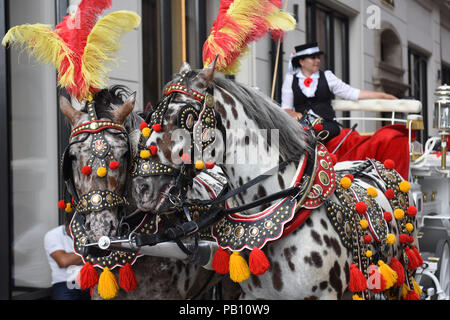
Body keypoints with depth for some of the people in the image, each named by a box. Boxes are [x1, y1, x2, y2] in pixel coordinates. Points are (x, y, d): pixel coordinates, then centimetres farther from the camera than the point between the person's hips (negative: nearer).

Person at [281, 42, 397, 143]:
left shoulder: (327, 76, 16)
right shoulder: (290, 79, 15)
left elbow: (352, 93, 13)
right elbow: (285, 108, 12)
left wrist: (382, 95, 7)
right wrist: (294, 114, -12)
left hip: (327, 124, 0)